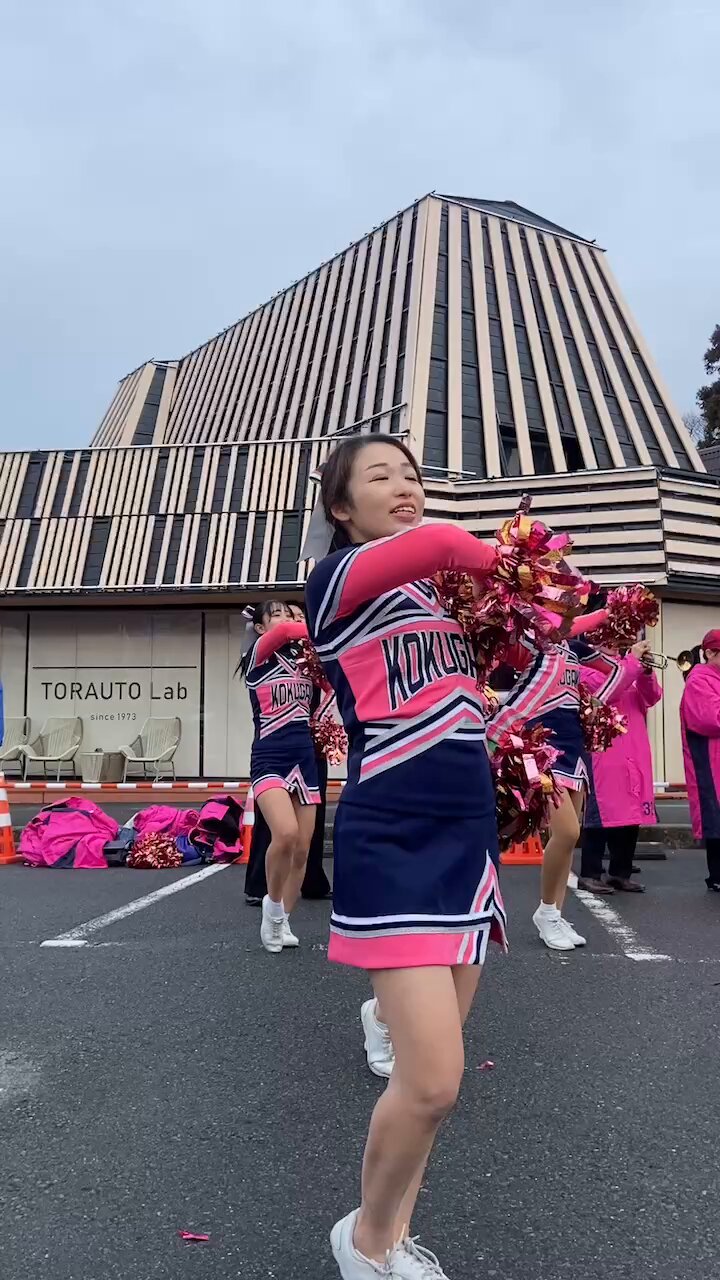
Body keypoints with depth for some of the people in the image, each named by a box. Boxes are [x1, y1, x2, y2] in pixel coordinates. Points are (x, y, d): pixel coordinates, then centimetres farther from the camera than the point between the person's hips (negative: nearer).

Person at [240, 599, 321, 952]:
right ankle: (273, 906, -1)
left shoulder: (302, 657, 15)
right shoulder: (255, 655, -2)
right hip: (269, 760, -6)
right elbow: (285, 631, -20)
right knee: (285, 834, -27)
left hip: (305, 759, 6)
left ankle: (281, 920, 25)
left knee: (302, 850, 6)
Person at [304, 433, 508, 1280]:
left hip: (467, 838, 8)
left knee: (435, 1073, 13)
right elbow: (439, 541, -24)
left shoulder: (438, 593, 16)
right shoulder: (335, 579, -7)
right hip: (391, 844, -7)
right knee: (431, 1081, -8)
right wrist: (496, 560, -3)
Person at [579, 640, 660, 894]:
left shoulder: (626, 669, 20)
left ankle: (620, 873, 18)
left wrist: (646, 670, -3)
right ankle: (589, 874, 2)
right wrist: (634, 660, -16)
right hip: (604, 758, -7)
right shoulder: (588, 669, -2)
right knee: (602, 814, -5)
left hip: (634, 758, 7)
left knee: (631, 814, 9)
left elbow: (652, 697, 12)